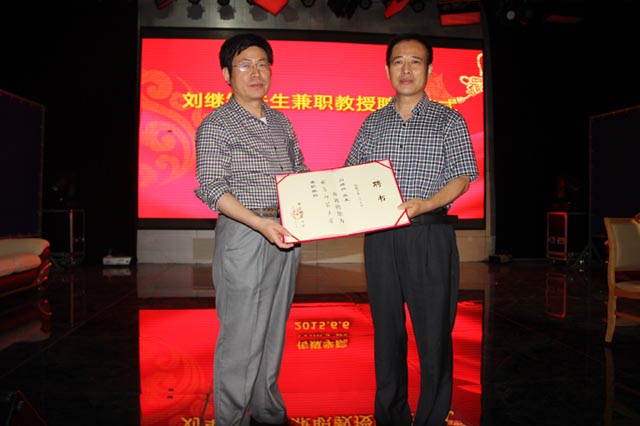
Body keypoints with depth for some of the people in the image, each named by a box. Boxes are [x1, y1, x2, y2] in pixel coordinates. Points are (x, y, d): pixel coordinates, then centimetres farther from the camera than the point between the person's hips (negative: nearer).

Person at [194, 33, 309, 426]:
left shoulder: (282, 122, 14)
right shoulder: (216, 125, -5)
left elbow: (300, 170, 21)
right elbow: (213, 189, -13)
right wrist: (260, 223, -25)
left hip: (286, 233, 7)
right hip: (243, 235, -6)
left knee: (274, 331, 16)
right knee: (242, 337, -2)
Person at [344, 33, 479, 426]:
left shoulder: (450, 120, 4)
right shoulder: (373, 123, 13)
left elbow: (463, 176, -3)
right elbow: (352, 173, 13)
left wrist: (424, 204, -20)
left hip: (430, 235, -3)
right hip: (380, 236, 4)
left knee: (434, 332, 1)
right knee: (387, 330, 12)